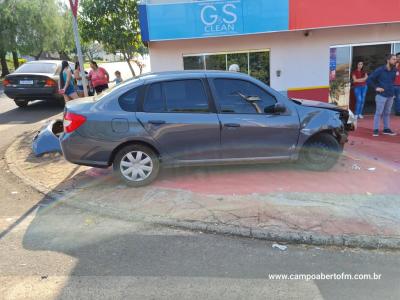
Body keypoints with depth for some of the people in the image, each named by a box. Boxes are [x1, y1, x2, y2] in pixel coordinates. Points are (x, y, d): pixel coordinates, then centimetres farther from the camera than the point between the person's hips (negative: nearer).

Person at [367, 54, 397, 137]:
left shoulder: (394, 70, 6)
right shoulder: (380, 70, -9)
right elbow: (369, 80, -8)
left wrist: (392, 88, 8)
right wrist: (376, 88, -10)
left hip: (390, 95, 5)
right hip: (381, 95, -5)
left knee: (387, 113, 13)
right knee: (379, 113, -3)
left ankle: (386, 129, 21)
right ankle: (376, 130, 3)